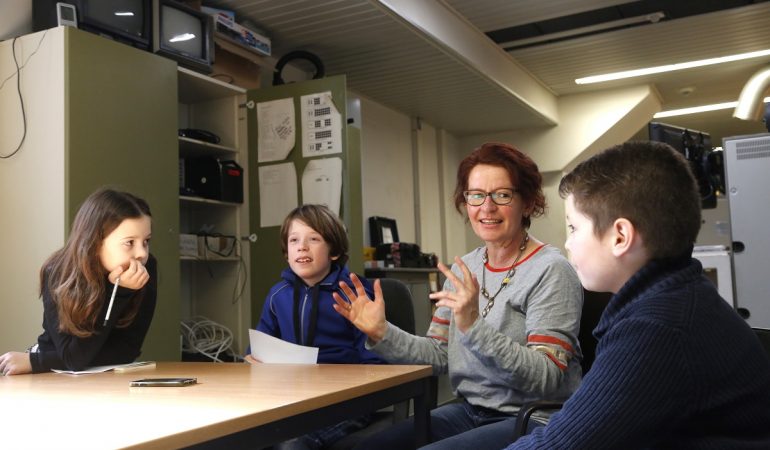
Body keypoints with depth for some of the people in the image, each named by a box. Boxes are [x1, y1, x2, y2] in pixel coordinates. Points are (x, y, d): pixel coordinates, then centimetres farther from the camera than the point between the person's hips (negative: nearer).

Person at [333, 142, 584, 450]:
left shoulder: (550, 271, -14)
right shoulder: (464, 268, 7)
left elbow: (547, 379, -22)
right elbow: (440, 354, 7)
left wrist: (474, 327, -32)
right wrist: (381, 333, -8)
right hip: (470, 411, 6)